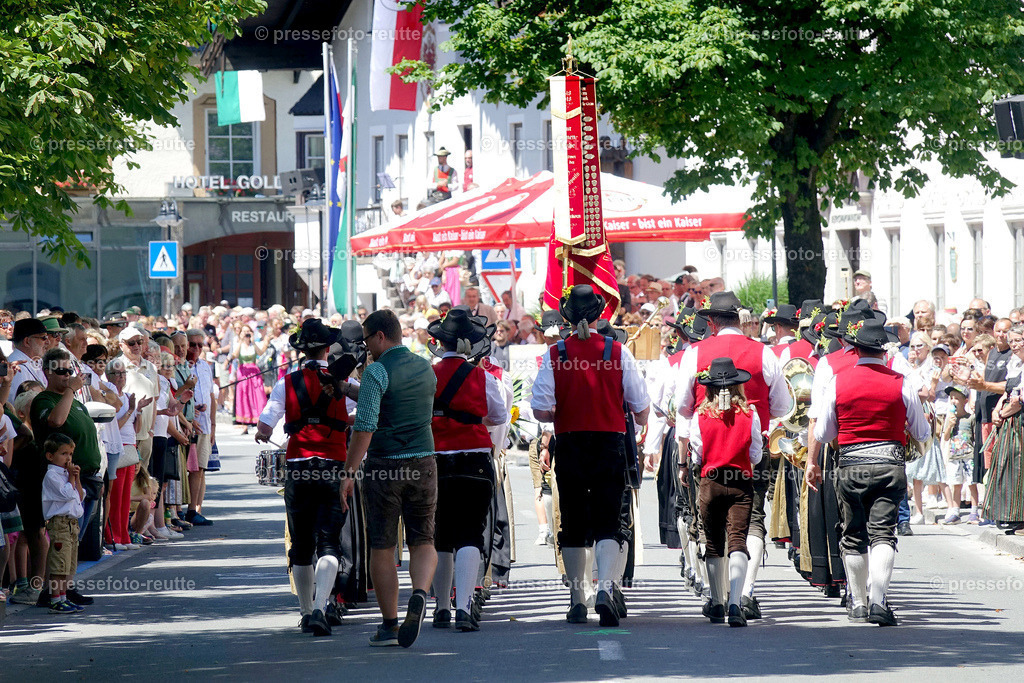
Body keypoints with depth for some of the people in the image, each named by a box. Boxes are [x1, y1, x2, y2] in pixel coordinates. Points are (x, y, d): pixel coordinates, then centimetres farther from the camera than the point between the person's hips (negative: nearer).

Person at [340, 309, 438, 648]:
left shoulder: (377, 372, -11)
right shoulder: (426, 368, 10)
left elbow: (365, 427, -18)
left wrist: (350, 472, -14)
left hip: (384, 465, -5)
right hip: (423, 463, 5)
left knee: (382, 547, 6)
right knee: (423, 541, 10)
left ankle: (389, 626, 9)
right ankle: (420, 594, -20)